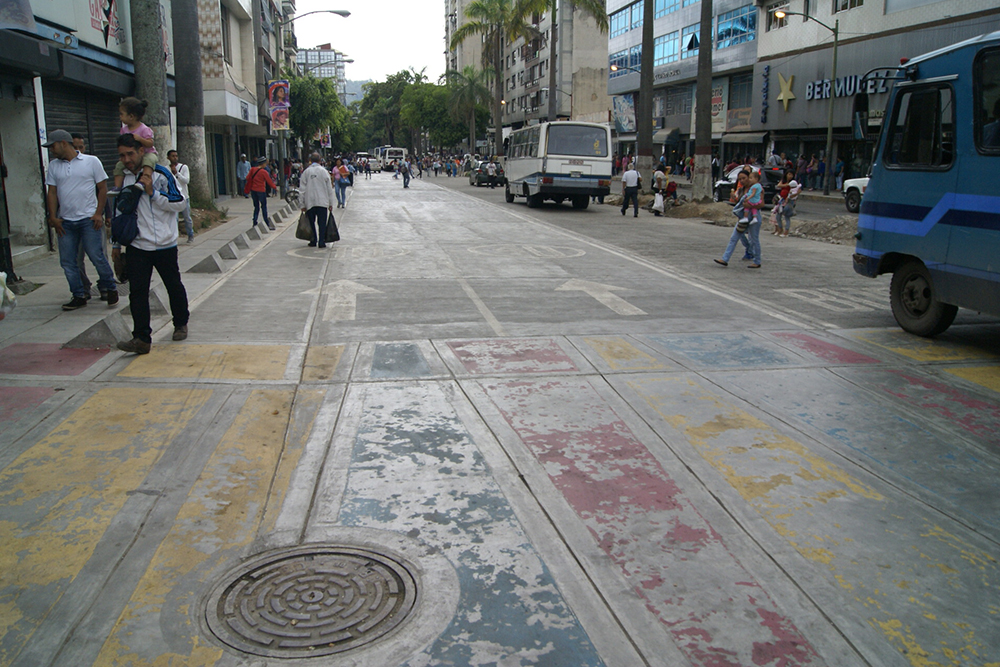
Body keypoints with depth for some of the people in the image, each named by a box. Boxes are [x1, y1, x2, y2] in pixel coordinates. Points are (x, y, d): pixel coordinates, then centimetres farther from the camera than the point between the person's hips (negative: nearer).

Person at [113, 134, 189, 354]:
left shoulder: (161, 174, -6)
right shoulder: (124, 178, 9)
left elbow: (180, 203, -9)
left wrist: (153, 192, -17)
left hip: (164, 245, -3)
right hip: (137, 247, 3)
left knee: (174, 286, 12)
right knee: (137, 291, -6)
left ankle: (181, 324, 33)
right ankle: (141, 338, -6)